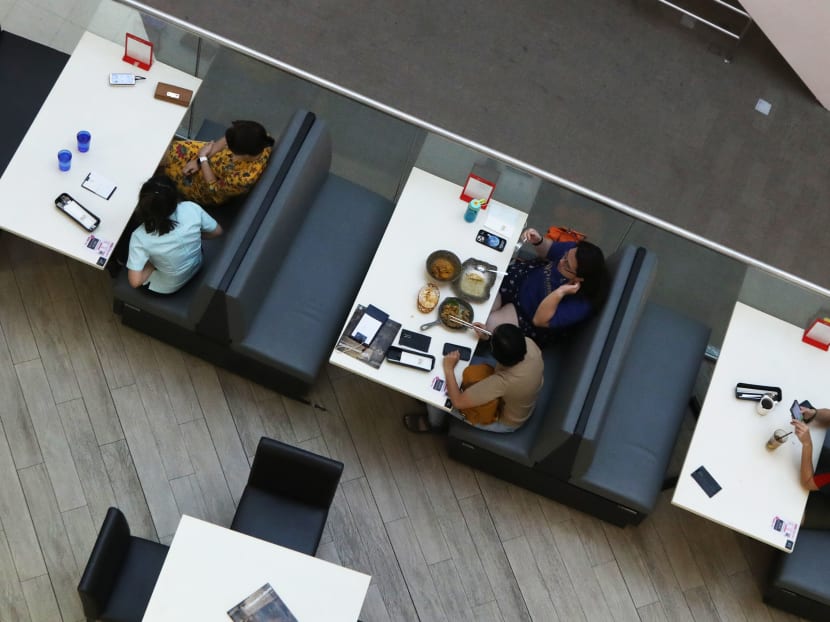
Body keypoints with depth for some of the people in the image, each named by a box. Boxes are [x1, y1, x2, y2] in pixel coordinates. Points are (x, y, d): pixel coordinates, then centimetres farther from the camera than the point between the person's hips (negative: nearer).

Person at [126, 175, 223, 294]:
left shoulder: (140, 237, -34)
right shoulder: (192, 209, -29)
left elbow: (135, 281, -33)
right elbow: (217, 231, -12)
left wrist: (153, 264, -14)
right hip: (196, 267, 3)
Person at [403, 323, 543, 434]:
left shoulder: (503, 382, -46)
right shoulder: (528, 343, -29)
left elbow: (458, 402, -35)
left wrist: (448, 369, -24)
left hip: (505, 420, -6)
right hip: (522, 403, 6)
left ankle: (434, 424, 36)